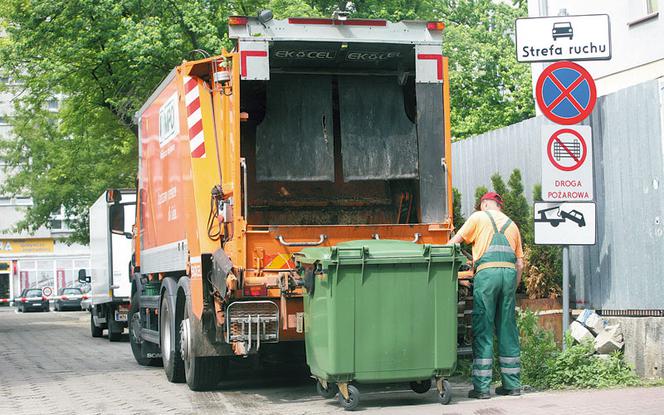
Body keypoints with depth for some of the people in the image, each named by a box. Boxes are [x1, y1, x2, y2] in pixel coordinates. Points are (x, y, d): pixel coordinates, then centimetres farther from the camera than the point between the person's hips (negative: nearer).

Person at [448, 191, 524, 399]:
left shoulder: (479, 217, 11)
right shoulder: (511, 224, 24)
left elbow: (454, 241, 8)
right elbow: (520, 263, 19)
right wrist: (513, 288, 23)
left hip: (487, 272, -4)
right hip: (510, 273, 5)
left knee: (483, 329, -3)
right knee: (507, 329, 10)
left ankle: (482, 386, -5)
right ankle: (512, 384, 13)